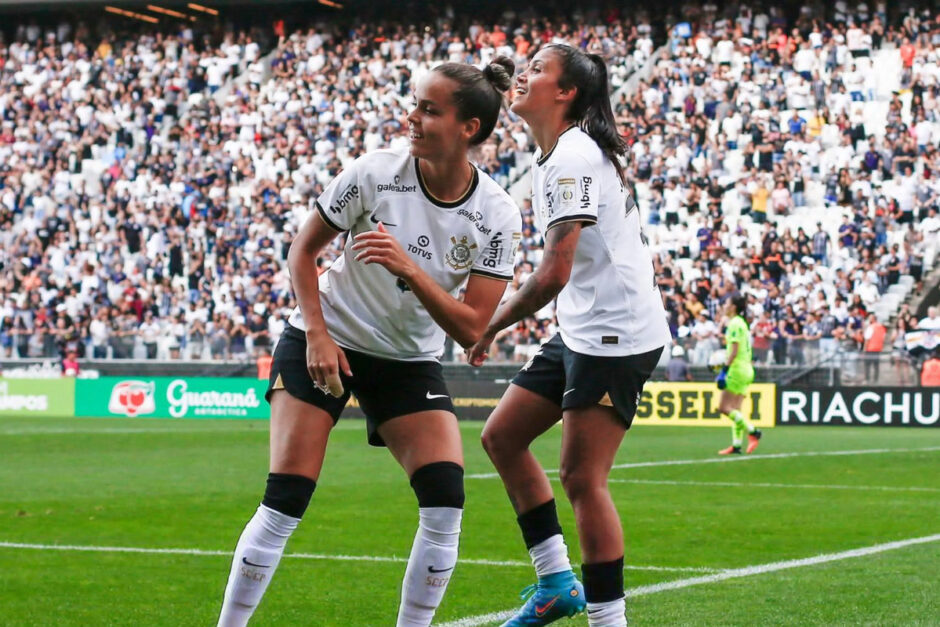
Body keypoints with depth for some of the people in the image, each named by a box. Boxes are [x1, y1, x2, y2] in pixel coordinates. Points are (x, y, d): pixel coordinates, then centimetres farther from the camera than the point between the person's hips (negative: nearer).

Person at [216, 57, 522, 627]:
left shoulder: (498, 216, -14)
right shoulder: (374, 174, -16)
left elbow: (470, 329, -16)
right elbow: (305, 247, -2)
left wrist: (409, 268, -30)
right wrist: (317, 333, -13)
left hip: (411, 361, 2)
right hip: (325, 341, -2)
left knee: (446, 505, -14)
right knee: (284, 505, -11)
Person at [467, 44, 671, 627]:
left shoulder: (573, 158, -18)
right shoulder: (556, 156, 13)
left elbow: (553, 274, -23)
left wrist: (490, 327, -12)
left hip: (615, 333, -11)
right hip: (582, 332, 11)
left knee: (582, 478, -11)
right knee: (502, 436, 12)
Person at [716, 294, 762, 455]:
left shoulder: (735, 324, -11)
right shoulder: (742, 323, 17)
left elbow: (734, 351, -18)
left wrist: (724, 370, -20)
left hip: (737, 370, -10)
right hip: (746, 370, 10)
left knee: (723, 407, -9)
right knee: (735, 409, 7)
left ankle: (752, 431, -13)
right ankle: (736, 445, 4)